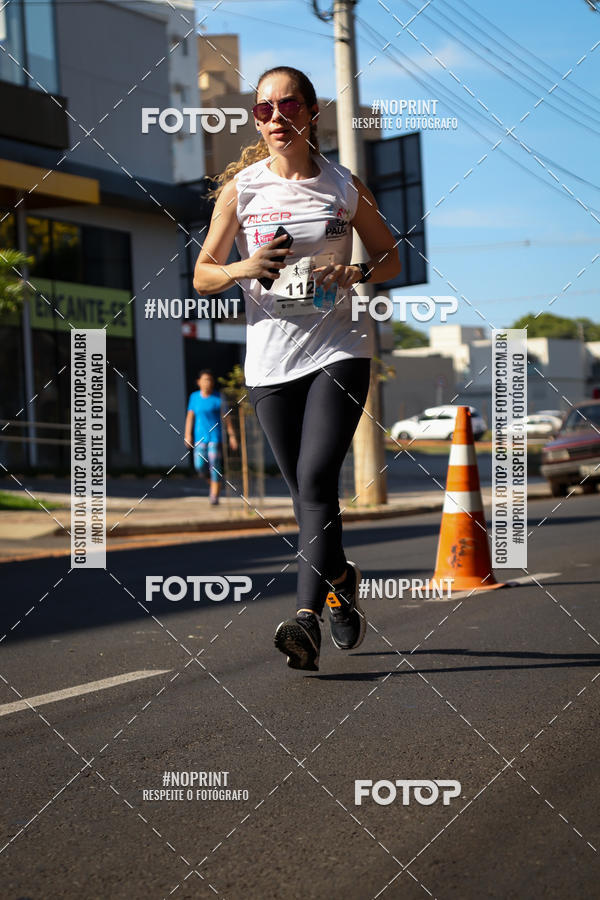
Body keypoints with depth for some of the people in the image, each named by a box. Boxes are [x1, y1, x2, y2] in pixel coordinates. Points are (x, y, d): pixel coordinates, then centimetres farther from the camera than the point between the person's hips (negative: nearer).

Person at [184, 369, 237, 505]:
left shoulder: (218, 398, -1)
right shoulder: (194, 397, 7)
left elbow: (227, 418, -1)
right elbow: (190, 416, 8)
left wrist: (232, 436, -5)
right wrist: (188, 435, 1)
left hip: (216, 436, -2)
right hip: (200, 437, 3)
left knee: (215, 465, -8)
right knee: (200, 465, -6)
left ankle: (214, 496, -3)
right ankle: (213, 482, 24)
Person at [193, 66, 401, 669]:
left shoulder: (344, 186, 3)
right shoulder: (240, 187, 4)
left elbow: (390, 257, 14)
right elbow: (202, 275, 7)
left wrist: (359, 273, -8)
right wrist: (244, 268, -14)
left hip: (338, 351, -2)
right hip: (270, 356, 2)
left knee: (316, 479, -17)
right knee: (306, 492, 8)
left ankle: (307, 618, -21)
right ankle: (340, 581, 33)